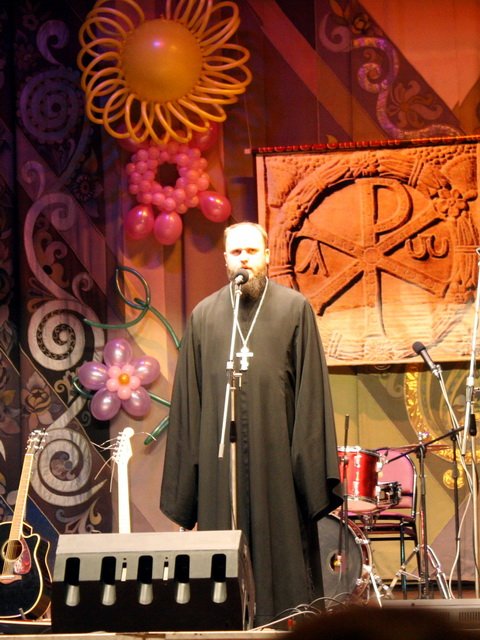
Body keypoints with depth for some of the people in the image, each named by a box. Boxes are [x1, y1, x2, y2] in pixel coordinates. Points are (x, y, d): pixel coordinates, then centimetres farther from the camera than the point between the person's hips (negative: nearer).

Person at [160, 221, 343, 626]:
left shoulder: (294, 308, 5)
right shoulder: (204, 315, 12)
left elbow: (312, 388, 1)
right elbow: (188, 396, 11)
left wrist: (315, 468, -6)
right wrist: (186, 483, 6)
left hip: (277, 452, -2)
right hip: (220, 459, 2)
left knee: (282, 546, 0)